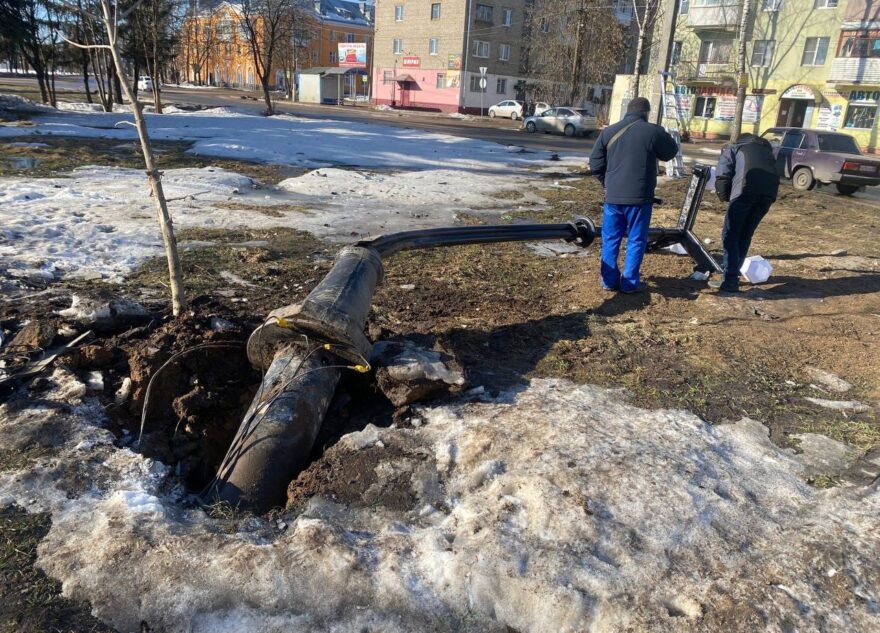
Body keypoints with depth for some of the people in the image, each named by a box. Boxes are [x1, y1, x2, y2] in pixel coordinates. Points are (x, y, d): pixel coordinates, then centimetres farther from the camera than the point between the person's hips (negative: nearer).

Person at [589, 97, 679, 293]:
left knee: (610, 239, 12)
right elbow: (671, 152, 10)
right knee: (636, 240, 8)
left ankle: (609, 280, 16)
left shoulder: (608, 132, 3)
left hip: (613, 196, 3)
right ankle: (630, 283, 11)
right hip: (640, 197, -3)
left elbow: (595, 165, 5)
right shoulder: (654, 132, -7)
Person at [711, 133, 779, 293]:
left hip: (745, 191, -5)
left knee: (730, 236, 2)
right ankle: (732, 272, 28)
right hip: (769, 192, 5)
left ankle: (730, 280, -5)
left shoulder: (732, 148, 25)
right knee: (745, 235, 19)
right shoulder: (766, 149, 40)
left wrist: (726, 198, 25)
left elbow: (722, 178, 10)